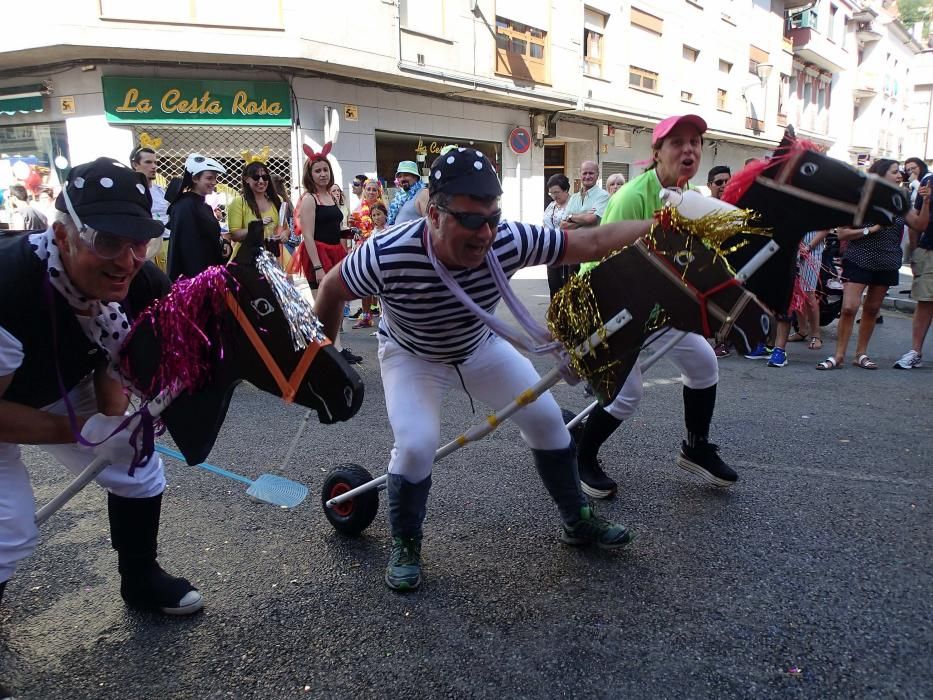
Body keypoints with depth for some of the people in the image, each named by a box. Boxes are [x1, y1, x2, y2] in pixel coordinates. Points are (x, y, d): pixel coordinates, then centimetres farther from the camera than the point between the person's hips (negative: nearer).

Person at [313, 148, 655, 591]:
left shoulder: (508, 241, -31)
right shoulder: (387, 255, -37)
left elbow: (590, 243, -22)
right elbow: (332, 289, -18)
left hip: (481, 348, 4)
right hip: (411, 357, -3)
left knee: (546, 418, 2)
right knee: (416, 446, -23)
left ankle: (578, 521, 25)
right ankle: (404, 547, 6)